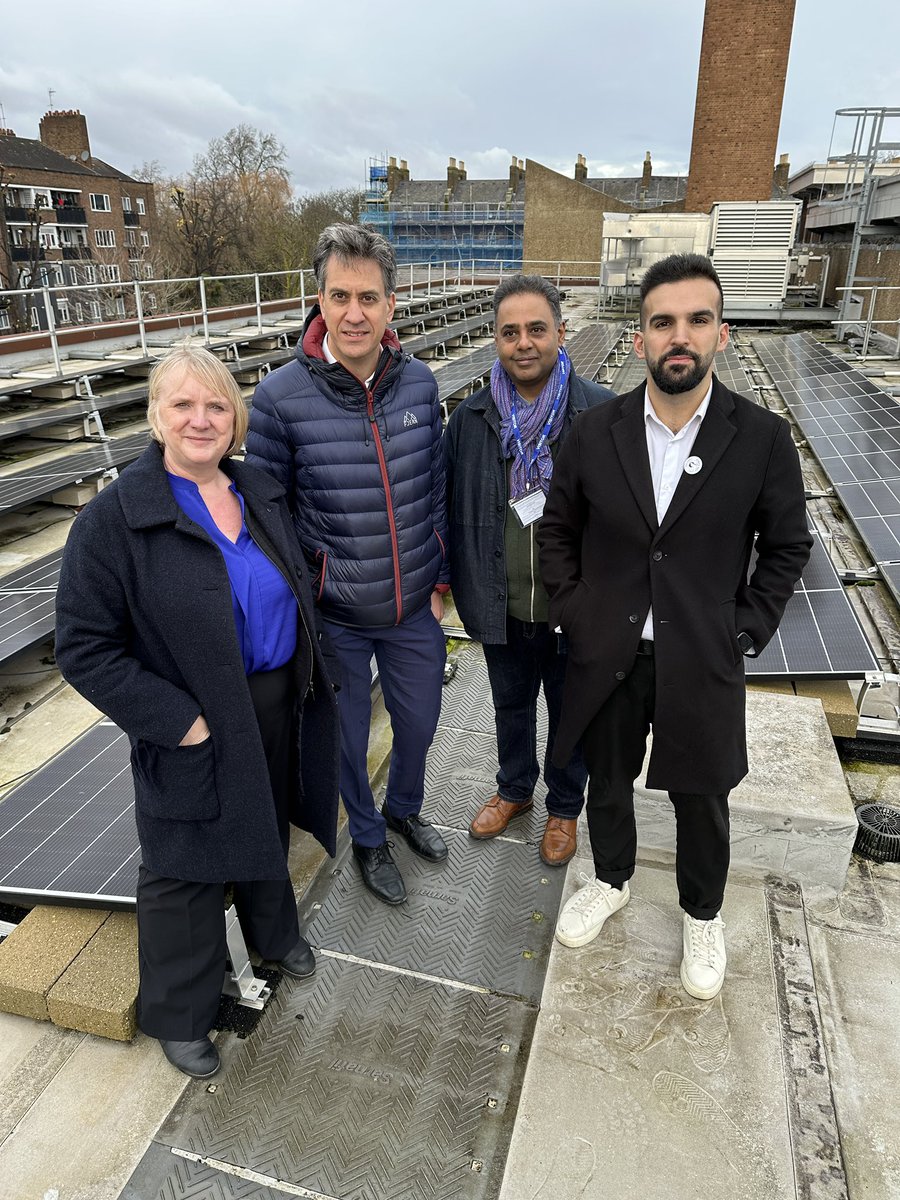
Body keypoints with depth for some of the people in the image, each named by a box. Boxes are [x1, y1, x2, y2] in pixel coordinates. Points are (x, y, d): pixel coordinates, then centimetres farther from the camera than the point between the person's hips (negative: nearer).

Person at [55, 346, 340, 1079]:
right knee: (187, 871, 12)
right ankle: (179, 1015, 38)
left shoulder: (263, 495, 1)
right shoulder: (114, 520, -18)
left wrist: (312, 678, 5)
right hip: (200, 737, -5)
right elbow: (85, 648, -17)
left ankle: (275, 933, 56)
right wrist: (177, 721, -20)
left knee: (269, 834, 27)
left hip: (281, 711, 6)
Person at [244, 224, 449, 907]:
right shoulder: (281, 397, -15)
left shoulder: (419, 383, -5)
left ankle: (405, 810, 53)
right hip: (334, 616, -3)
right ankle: (369, 839, 45)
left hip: (414, 606, 3)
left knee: (419, 722, 21)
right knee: (349, 739, 16)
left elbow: (436, 488, 5)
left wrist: (440, 580, 7)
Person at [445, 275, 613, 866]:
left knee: (571, 714, 18)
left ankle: (565, 808, 44)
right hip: (502, 610, 3)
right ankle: (514, 790, 50)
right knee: (511, 705, 24)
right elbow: (453, 511, 5)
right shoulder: (470, 418, -4)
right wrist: (460, 585, 4)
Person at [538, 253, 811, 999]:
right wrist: (571, 611, -1)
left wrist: (746, 632, -4)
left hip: (702, 660, -1)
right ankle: (611, 882, 48)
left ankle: (702, 914, 44)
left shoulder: (763, 439, -9)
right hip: (607, 653, 2)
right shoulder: (596, 432, -5)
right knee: (607, 782, 20)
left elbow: (787, 546, 1)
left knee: (701, 800, 16)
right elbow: (558, 530, 7)